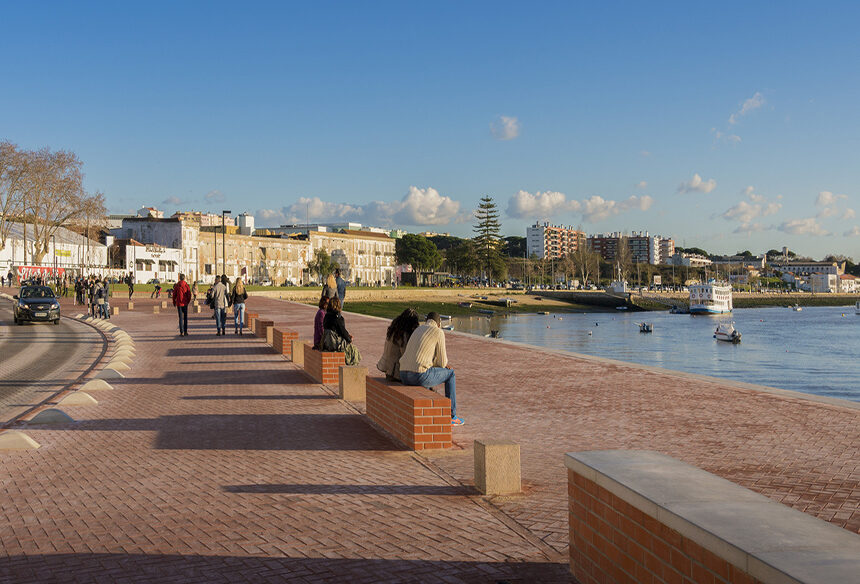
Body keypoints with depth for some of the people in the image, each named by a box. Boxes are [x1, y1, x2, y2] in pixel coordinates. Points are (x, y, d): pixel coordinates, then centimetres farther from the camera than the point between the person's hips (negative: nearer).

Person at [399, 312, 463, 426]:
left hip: (404, 376, 7)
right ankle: (451, 416, 23)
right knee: (450, 374, 19)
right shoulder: (439, 333, 1)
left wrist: (443, 363, 27)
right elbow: (442, 362, 1)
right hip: (420, 375, -7)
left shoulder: (417, 330, 24)